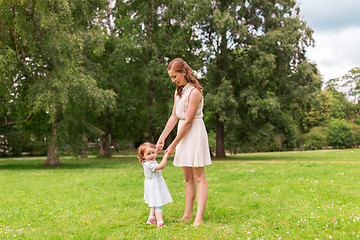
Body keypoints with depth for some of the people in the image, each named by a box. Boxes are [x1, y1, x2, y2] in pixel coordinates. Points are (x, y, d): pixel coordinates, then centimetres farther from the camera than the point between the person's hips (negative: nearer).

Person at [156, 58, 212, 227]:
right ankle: (187, 215, 16)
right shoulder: (178, 92, 12)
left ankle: (199, 218, -8)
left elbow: (188, 122, -17)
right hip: (183, 134, 9)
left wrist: (173, 145, -14)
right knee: (188, 178, 11)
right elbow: (174, 117, 13)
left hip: (195, 133, -9)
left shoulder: (194, 92, -16)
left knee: (199, 177, -7)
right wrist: (162, 138, 7)